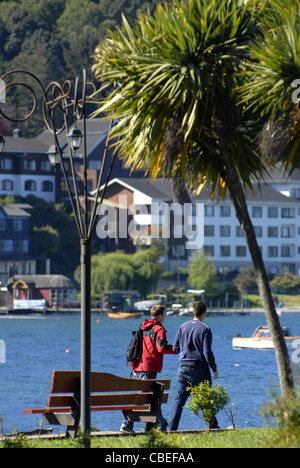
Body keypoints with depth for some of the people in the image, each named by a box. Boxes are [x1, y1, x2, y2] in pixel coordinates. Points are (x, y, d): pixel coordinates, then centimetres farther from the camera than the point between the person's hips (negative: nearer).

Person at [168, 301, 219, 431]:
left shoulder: (183, 327, 3)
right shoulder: (205, 329, -10)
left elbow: (175, 348, 7)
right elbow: (207, 352, -14)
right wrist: (214, 369, -4)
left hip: (183, 368, 4)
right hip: (200, 370, -4)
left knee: (179, 399, 6)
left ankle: (171, 428, -1)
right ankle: (213, 426, 12)